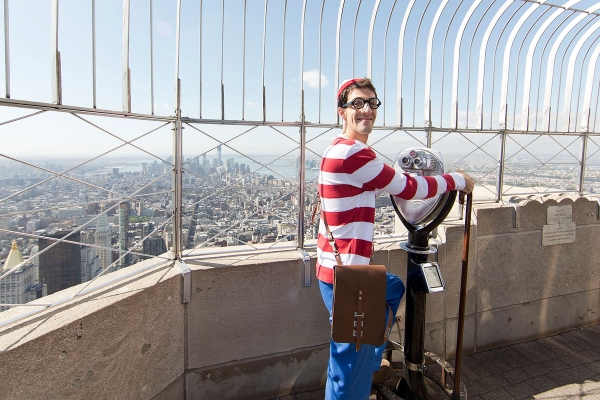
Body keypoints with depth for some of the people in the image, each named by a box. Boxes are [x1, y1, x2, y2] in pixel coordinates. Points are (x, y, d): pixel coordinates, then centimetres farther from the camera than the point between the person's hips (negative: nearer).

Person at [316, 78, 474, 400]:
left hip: (343, 267, 11)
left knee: (394, 289, 32)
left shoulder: (341, 149, 11)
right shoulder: (354, 153, -21)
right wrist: (458, 180, 4)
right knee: (351, 362, 5)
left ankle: (368, 367, 42)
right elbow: (409, 188, -11)